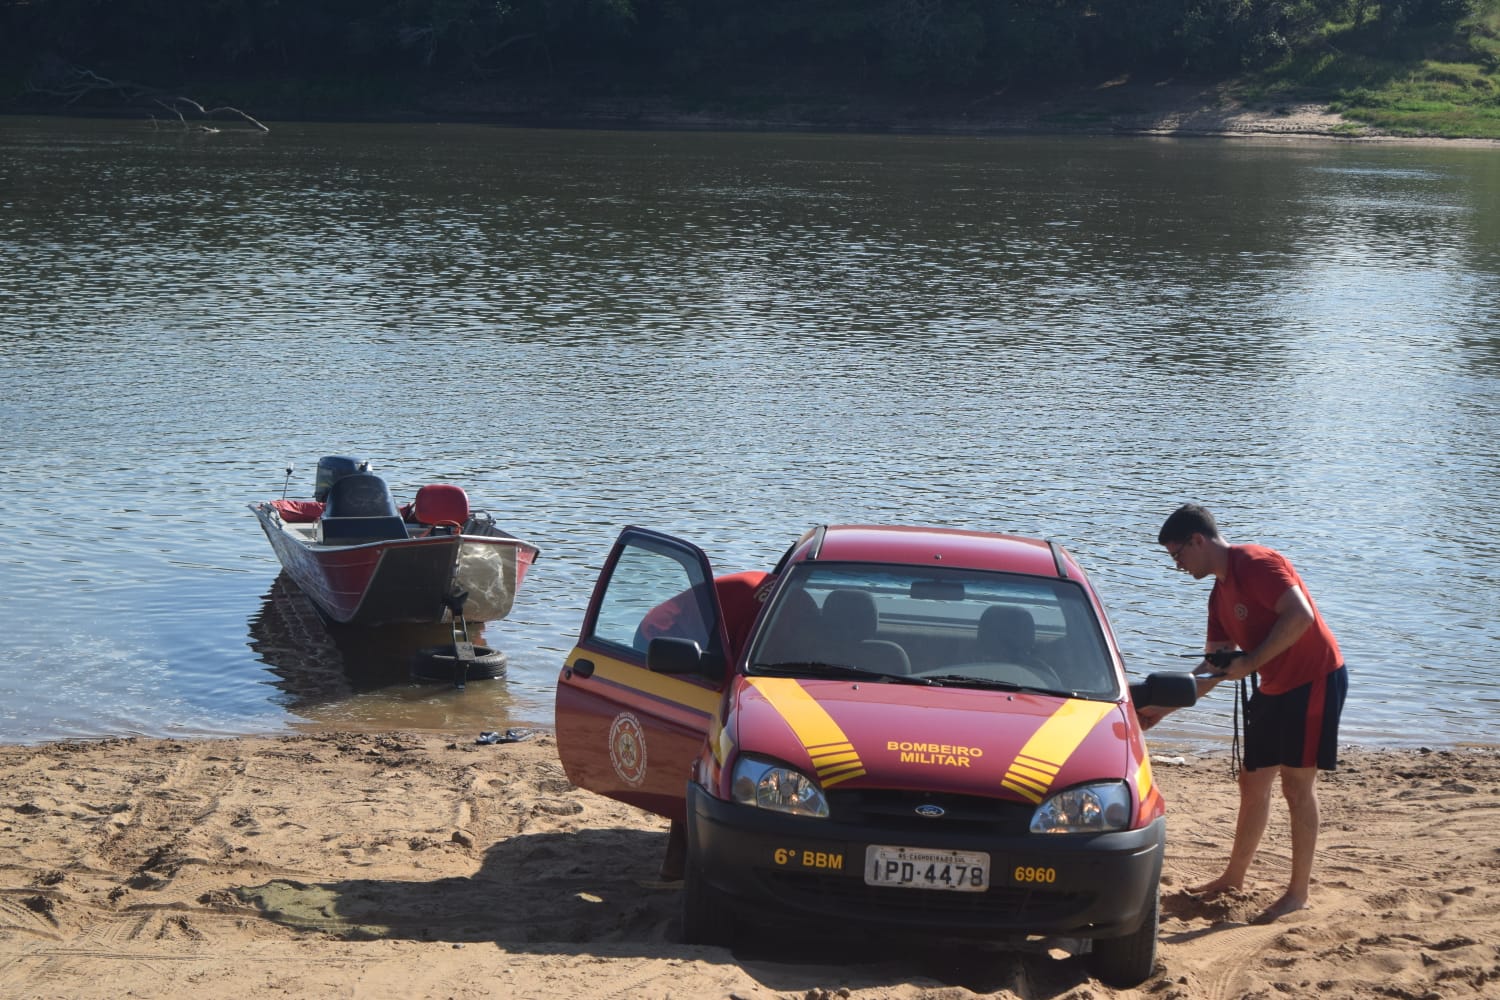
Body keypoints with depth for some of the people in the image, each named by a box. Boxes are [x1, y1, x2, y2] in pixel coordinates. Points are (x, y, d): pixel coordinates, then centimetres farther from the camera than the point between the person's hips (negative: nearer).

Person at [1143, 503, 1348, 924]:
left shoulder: (1257, 564, -17)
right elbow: (1213, 668, 14)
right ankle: (1234, 877, 26)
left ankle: (1299, 892, 1)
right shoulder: (1220, 593, 12)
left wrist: (1251, 662, -24)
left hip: (1315, 679, -9)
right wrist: (1162, 708, 10)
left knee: (1297, 783, -6)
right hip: (1274, 688, 9)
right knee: (1253, 782, 13)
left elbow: (1300, 616, -28)